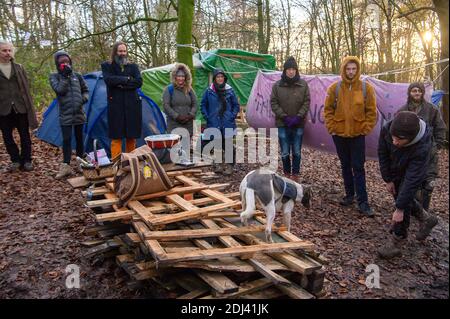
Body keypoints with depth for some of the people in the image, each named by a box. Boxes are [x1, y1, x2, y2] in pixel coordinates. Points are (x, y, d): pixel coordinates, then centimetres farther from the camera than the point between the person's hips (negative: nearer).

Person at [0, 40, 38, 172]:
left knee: (25, 135, 6)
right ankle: (15, 160, 23)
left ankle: (26, 160, 18)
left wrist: (29, 107, 1)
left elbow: (26, 88, 6)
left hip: (20, 107, 1)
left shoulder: (19, 68, 6)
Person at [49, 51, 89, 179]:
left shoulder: (77, 76, 8)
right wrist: (65, 76, -16)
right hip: (65, 115, -2)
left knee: (79, 138, 10)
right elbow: (60, 90, -16)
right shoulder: (54, 76, 1)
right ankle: (65, 166, 2)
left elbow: (86, 90, 14)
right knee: (66, 140, -5)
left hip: (79, 113, 3)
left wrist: (83, 99, -5)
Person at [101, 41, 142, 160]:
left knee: (132, 135, 6)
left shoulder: (133, 66, 13)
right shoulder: (107, 66, 8)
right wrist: (127, 79, -7)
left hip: (132, 104, 2)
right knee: (116, 136, -3)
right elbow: (109, 80, -12)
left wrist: (121, 84, -12)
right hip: (116, 105, -2)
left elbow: (139, 82, -4)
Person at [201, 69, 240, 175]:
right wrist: (206, 116, 1)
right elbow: (203, 105, 12)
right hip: (214, 124, 1)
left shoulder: (230, 90, 3)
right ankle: (217, 164, 21)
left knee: (228, 145, -3)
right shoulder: (209, 91, 3)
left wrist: (233, 116, -3)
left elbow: (236, 105, 9)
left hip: (228, 124, -1)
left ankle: (229, 165, 8)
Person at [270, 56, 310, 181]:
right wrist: (284, 117, -10)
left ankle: (295, 175, 22)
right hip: (283, 124, 0)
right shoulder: (277, 85, -1)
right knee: (285, 153, 5)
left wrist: (298, 117, -11)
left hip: (299, 124, 0)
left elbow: (306, 102, 0)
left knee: (297, 152, 7)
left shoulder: (303, 84, 0)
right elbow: (273, 103, -1)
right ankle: (287, 174, 24)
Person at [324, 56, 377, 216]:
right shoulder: (334, 88, -1)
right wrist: (332, 128, -4)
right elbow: (328, 110, 3)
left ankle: (363, 202, 3)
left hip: (358, 135, -2)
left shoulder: (366, 88, -3)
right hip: (339, 134, 2)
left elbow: (371, 111, 0)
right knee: (345, 166, 14)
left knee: (358, 168, -1)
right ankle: (349, 195, 27)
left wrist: (366, 129, -6)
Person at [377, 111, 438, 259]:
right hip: (394, 171, 5)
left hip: (412, 172, -5)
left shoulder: (422, 148, -43)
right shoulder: (386, 129, -33)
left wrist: (400, 208, -34)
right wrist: (388, 179, -9)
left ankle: (397, 242, 6)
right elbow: (382, 154, -15)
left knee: (404, 199, -10)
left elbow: (412, 180, -38)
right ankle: (427, 219, 41)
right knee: (400, 196, 16)